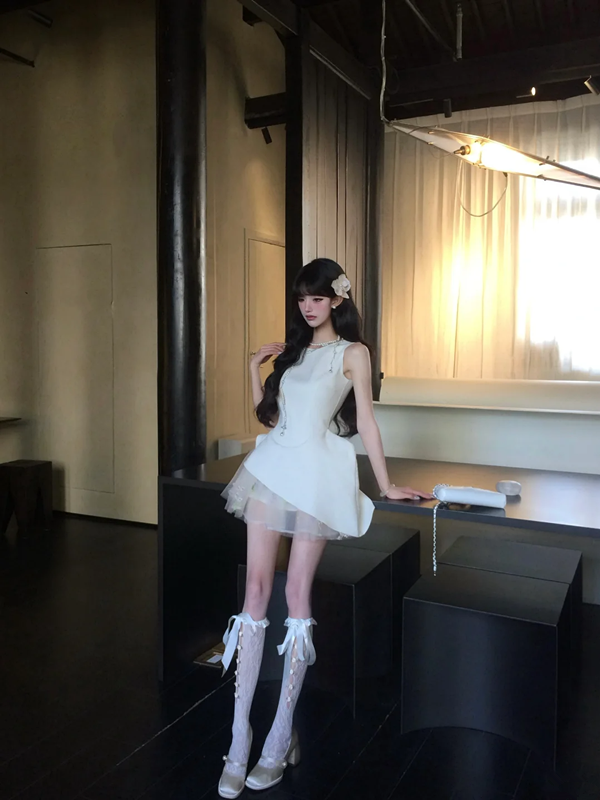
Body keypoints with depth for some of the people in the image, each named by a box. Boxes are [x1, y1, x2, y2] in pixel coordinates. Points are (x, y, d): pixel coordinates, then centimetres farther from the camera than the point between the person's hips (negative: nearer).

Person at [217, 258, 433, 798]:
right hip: (274, 465, 5)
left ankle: (282, 737, 9)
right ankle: (240, 739, 4)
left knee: (297, 592, -4)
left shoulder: (353, 352, 4)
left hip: (318, 473, -4)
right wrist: (255, 368, 12)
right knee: (256, 587, -2)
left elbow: (365, 420, 1)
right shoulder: (290, 350, 19)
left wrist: (386, 484, 0)